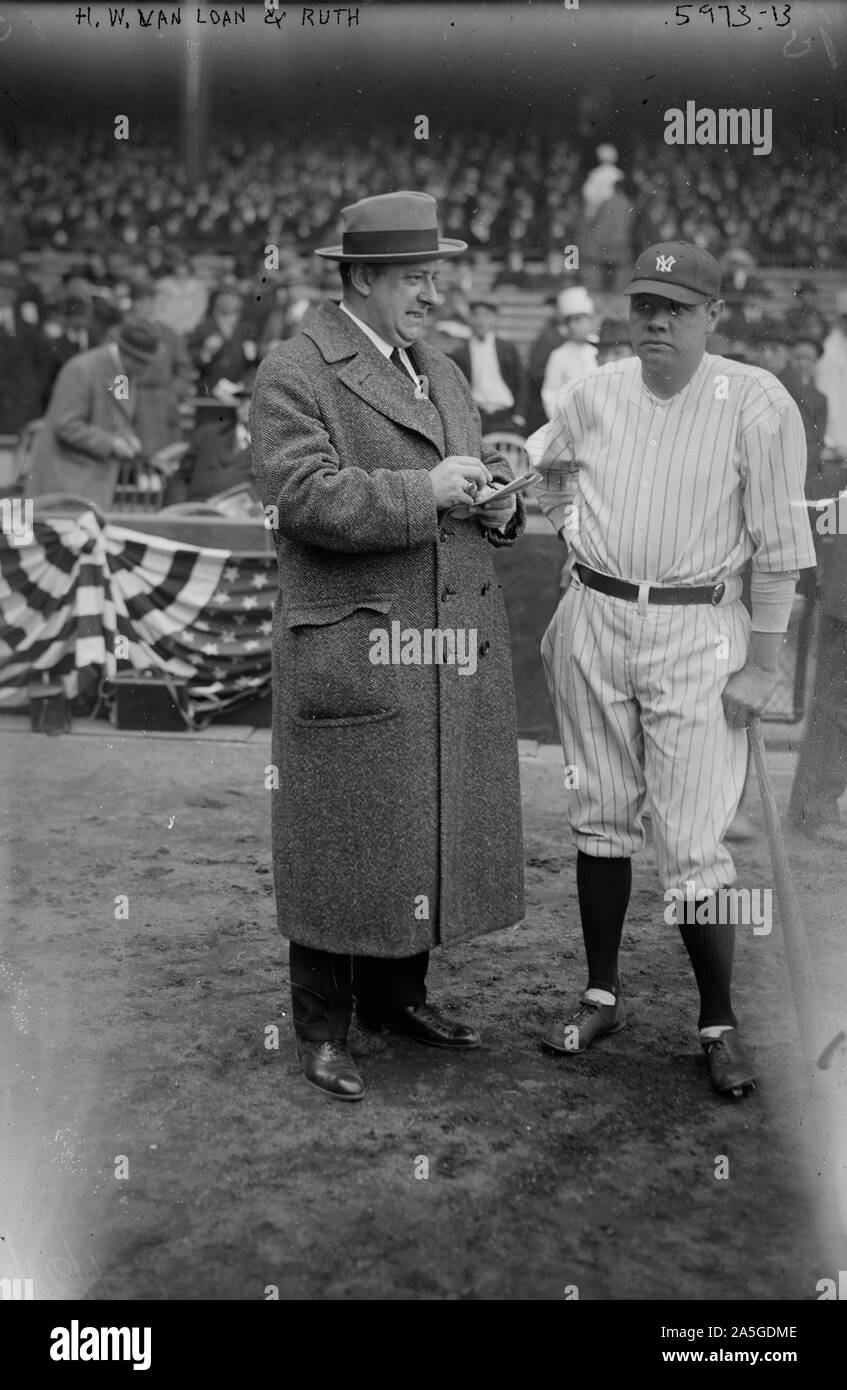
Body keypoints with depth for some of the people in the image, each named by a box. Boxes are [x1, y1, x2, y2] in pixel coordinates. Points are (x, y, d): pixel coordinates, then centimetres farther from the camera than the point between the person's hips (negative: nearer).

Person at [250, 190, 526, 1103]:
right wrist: (425, 491, -20)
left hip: (456, 649, 7)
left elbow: (480, 480, 25)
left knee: (434, 829, 13)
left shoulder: (443, 374, 18)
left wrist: (498, 500, 2)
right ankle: (321, 1030, 16)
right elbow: (304, 496, -19)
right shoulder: (293, 375, -6)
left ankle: (395, 996, 31)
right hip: (352, 648, -7)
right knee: (343, 838, 1)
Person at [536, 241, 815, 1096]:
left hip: (697, 631, -4)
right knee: (599, 820, 12)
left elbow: (779, 545, -7)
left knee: (693, 843, -6)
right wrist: (576, 546, 9)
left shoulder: (757, 402, -8)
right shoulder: (593, 393, 5)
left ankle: (719, 1022, 12)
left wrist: (762, 664, -9)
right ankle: (601, 995, 27)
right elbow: (552, 476, 24)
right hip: (593, 618, 4)